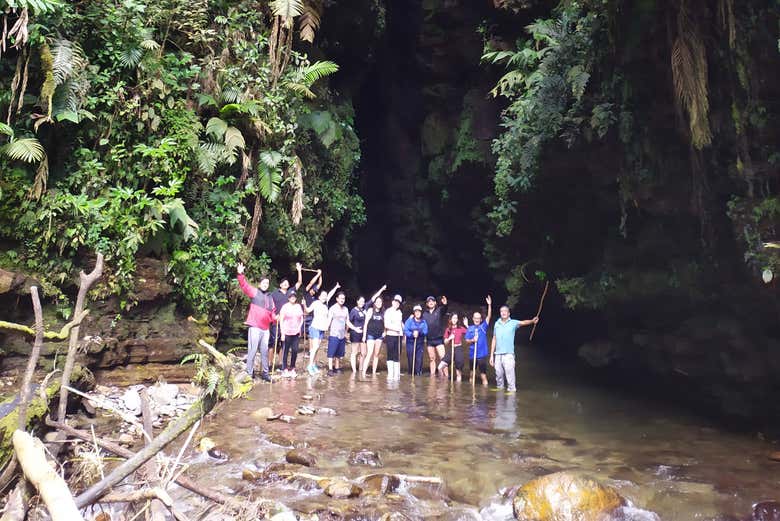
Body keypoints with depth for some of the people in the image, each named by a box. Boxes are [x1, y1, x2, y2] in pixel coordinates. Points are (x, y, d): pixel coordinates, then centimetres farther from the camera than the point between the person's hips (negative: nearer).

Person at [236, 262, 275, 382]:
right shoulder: (254, 292, 2)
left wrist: (275, 318, 0)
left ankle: (265, 373, 22)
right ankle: (249, 373, 3)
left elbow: (272, 312, 21)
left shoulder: (270, 297, 18)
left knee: (265, 351, 13)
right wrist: (240, 274, -30)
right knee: (252, 350, -5)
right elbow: (245, 285, -14)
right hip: (255, 327, -6)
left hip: (265, 328, 6)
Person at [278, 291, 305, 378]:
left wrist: (299, 328, 2)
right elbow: (281, 320, -4)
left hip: (296, 332, 4)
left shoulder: (299, 306, 9)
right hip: (287, 332, -4)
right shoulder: (285, 307, -3)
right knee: (285, 351, 1)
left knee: (295, 350, 4)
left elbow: (301, 318, 16)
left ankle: (292, 368, 16)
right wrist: (282, 332, -9)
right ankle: (284, 370, 7)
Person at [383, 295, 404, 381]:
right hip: (390, 335, -4)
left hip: (398, 335, 4)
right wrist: (395, 328, -24)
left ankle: (397, 374, 7)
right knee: (390, 355, 2)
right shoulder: (388, 311, -4)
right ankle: (390, 374, 7)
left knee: (397, 355, 4)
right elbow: (386, 325, -12)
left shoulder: (399, 312, 12)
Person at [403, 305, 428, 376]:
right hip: (410, 342, -2)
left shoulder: (423, 322, 5)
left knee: (419, 359, -4)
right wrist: (412, 334, -25)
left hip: (420, 343, 2)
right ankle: (411, 373, 12)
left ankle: (418, 372, 4)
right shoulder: (409, 320, -2)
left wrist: (419, 332, -23)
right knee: (410, 359, 0)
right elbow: (405, 330, -10)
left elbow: (425, 331, -6)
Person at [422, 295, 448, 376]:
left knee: (442, 357, -10)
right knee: (431, 359, 11)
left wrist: (444, 304, -44)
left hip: (439, 339, -3)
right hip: (429, 340, 3)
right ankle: (432, 374, 18)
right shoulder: (424, 313, 8)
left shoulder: (439, 310, -1)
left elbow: (444, 310, -23)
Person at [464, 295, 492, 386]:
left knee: (483, 371, -2)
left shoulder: (483, 326, -1)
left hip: (482, 354, -2)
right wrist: (472, 340, -18)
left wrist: (489, 305, -21)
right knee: (472, 371, 17)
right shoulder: (470, 328, 2)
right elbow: (466, 341, 3)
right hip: (472, 354, 2)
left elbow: (489, 316, -12)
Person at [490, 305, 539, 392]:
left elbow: (523, 323, -20)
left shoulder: (513, 323, 0)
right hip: (498, 355, 4)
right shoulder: (497, 323, 9)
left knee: (510, 375, -8)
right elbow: (494, 340, 12)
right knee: (499, 375, 12)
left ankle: (511, 390, -1)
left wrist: (532, 321, -42)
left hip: (508, 354, -3)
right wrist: (491, 355, 11)